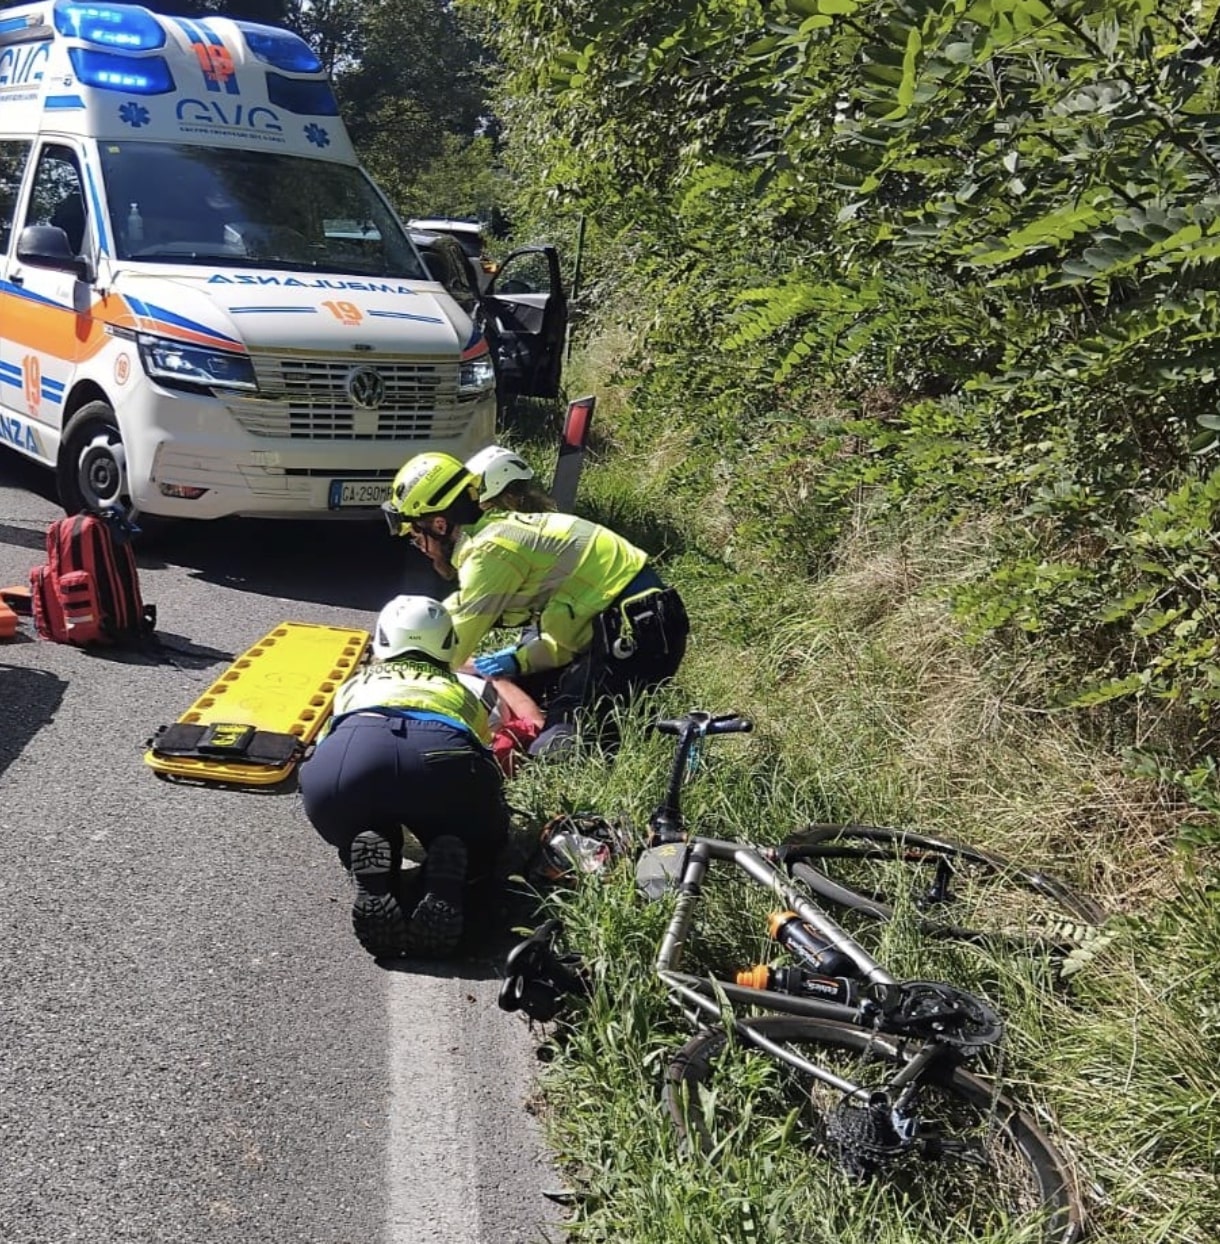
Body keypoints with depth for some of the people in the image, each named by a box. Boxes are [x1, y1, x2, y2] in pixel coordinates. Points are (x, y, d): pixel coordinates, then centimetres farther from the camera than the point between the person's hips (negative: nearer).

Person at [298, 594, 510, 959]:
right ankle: (447, 873, -4)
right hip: (444, 753, 0)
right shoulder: (462, 690, 40)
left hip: (352, 750, 0)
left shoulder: (358, 682, 41)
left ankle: (373, 875, -1)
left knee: (357, 830, 34)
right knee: (480, 841, 30)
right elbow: (482, 749, 52)